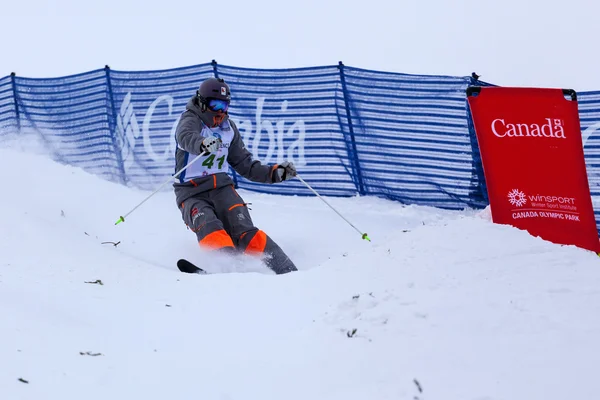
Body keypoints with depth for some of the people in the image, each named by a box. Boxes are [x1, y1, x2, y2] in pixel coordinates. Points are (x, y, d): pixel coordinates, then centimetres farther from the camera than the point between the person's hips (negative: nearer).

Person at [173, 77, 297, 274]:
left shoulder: (228, 128, 12)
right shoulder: (190, 119, -3)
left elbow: (245, 165, 20)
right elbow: (186, 137, -29)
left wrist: (274, 173, 5)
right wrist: (203, 144, -53)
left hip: (221, 187, 2)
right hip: (192, 192, -2)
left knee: (243, 232, -21)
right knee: (209, 229, -32)